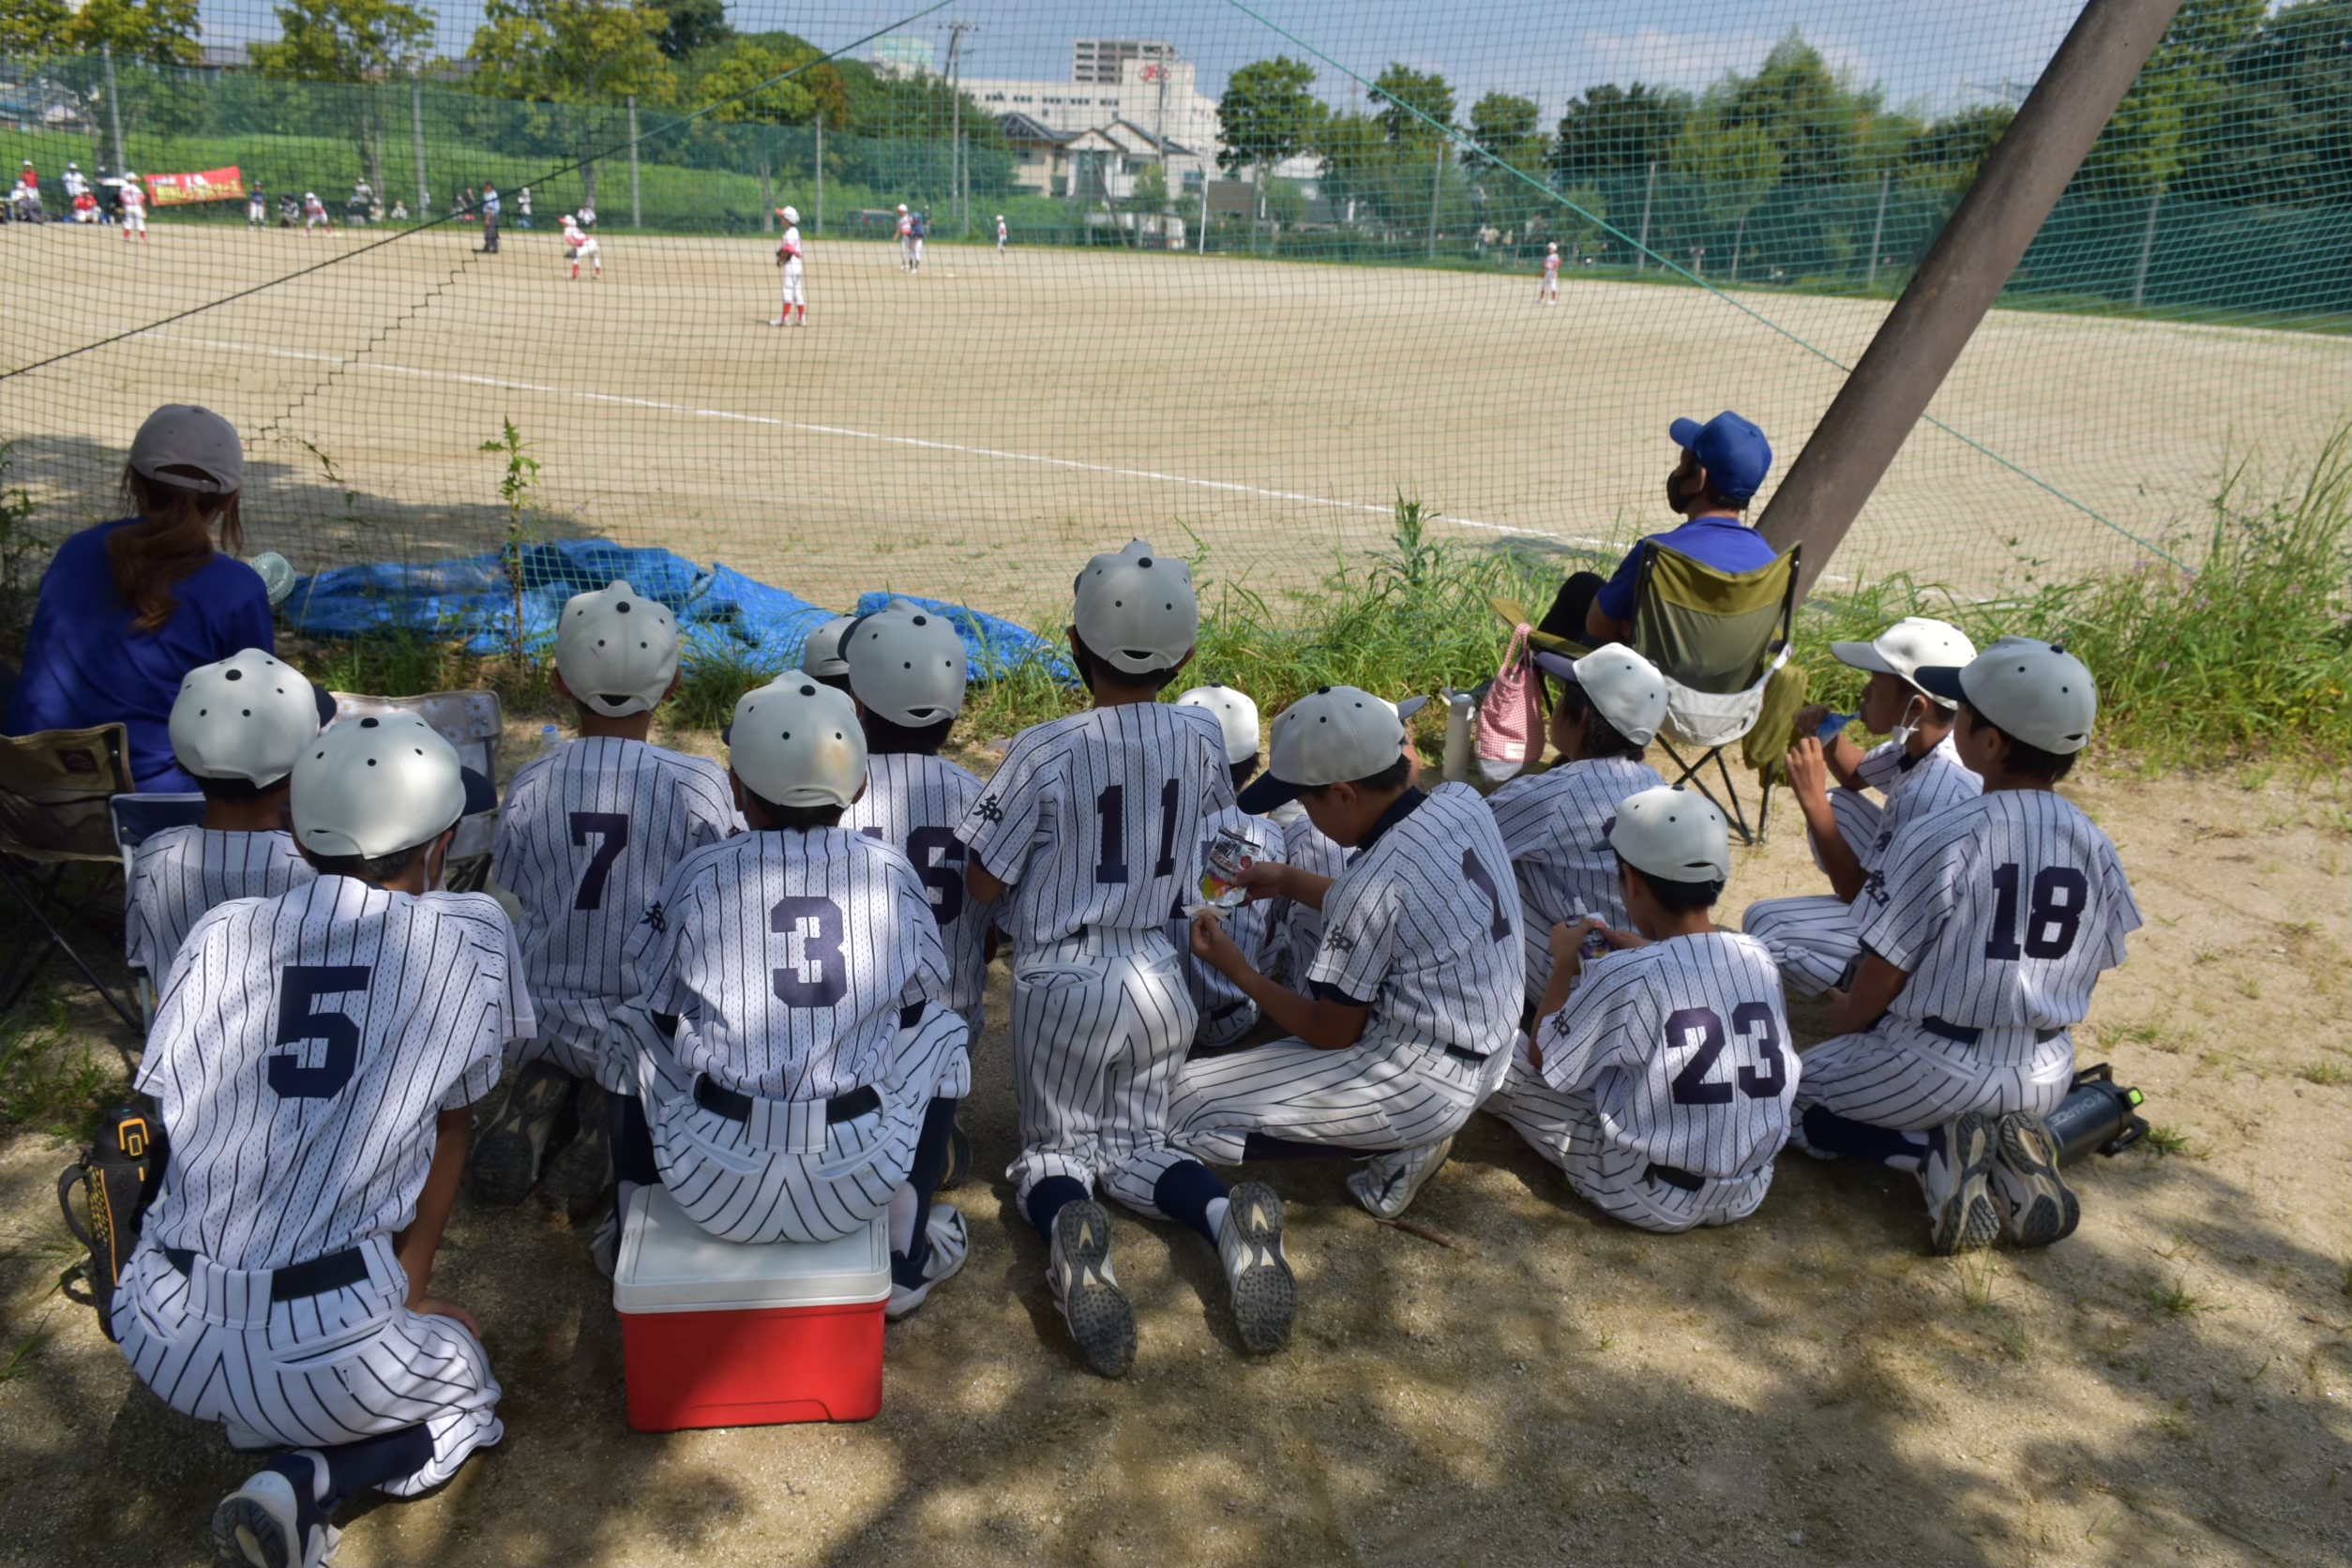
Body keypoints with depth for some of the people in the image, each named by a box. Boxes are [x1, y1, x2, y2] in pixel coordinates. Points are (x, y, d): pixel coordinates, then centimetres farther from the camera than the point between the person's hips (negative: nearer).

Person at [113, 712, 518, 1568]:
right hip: (328, 1349, -7)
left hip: (161, 1337, 7)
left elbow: (169, 1116, 10)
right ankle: (310, 1481, -1)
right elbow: (452, 1124, 6)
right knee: (463, 1386, 25)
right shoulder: (470, 934, -4)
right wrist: (411, 1286, 18)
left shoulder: (219, 934, 3)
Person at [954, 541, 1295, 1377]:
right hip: (1159, 978, 4)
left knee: (1054, 1149, 15)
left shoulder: (1043, 752, -19)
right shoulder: (1201, 738, -6)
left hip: (1063, 983, -3)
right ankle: (1227, 1216, -13)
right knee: (1136, 1145, 20)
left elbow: (982, 882, -10)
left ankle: (1069, 1228, -22)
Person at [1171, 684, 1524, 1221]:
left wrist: (1234, 968, -2)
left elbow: (1330, 1035, -13)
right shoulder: (1463, 800, -5)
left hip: (1424, 1084, -9)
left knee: (1182, 1104, -8)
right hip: (1488, 1051, 9)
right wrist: (1290, 882, 12)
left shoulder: (1372, 884, -27)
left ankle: (1397, 1143, -2)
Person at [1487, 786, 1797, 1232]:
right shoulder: (1758, 958, -6)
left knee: (1498, 1054, 4)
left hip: (1647, 1199, -7)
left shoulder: (1621, 977, -23)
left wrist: (1563, 962, 5)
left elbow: (1542, 1061, -6)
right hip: (1747, 1192, 7)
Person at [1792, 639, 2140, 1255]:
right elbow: (2090, 972, 8)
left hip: (1931, 1072, -6)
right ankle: (2015, 1150, 5)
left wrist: (1849, 1016, 8)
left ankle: (1934, 1152, -6)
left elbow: (1882, 972, -14)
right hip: (2042, 1081, 6)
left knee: (1793, 1099, 18)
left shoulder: (1938, 839, -21)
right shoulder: (2095, 847, -3)